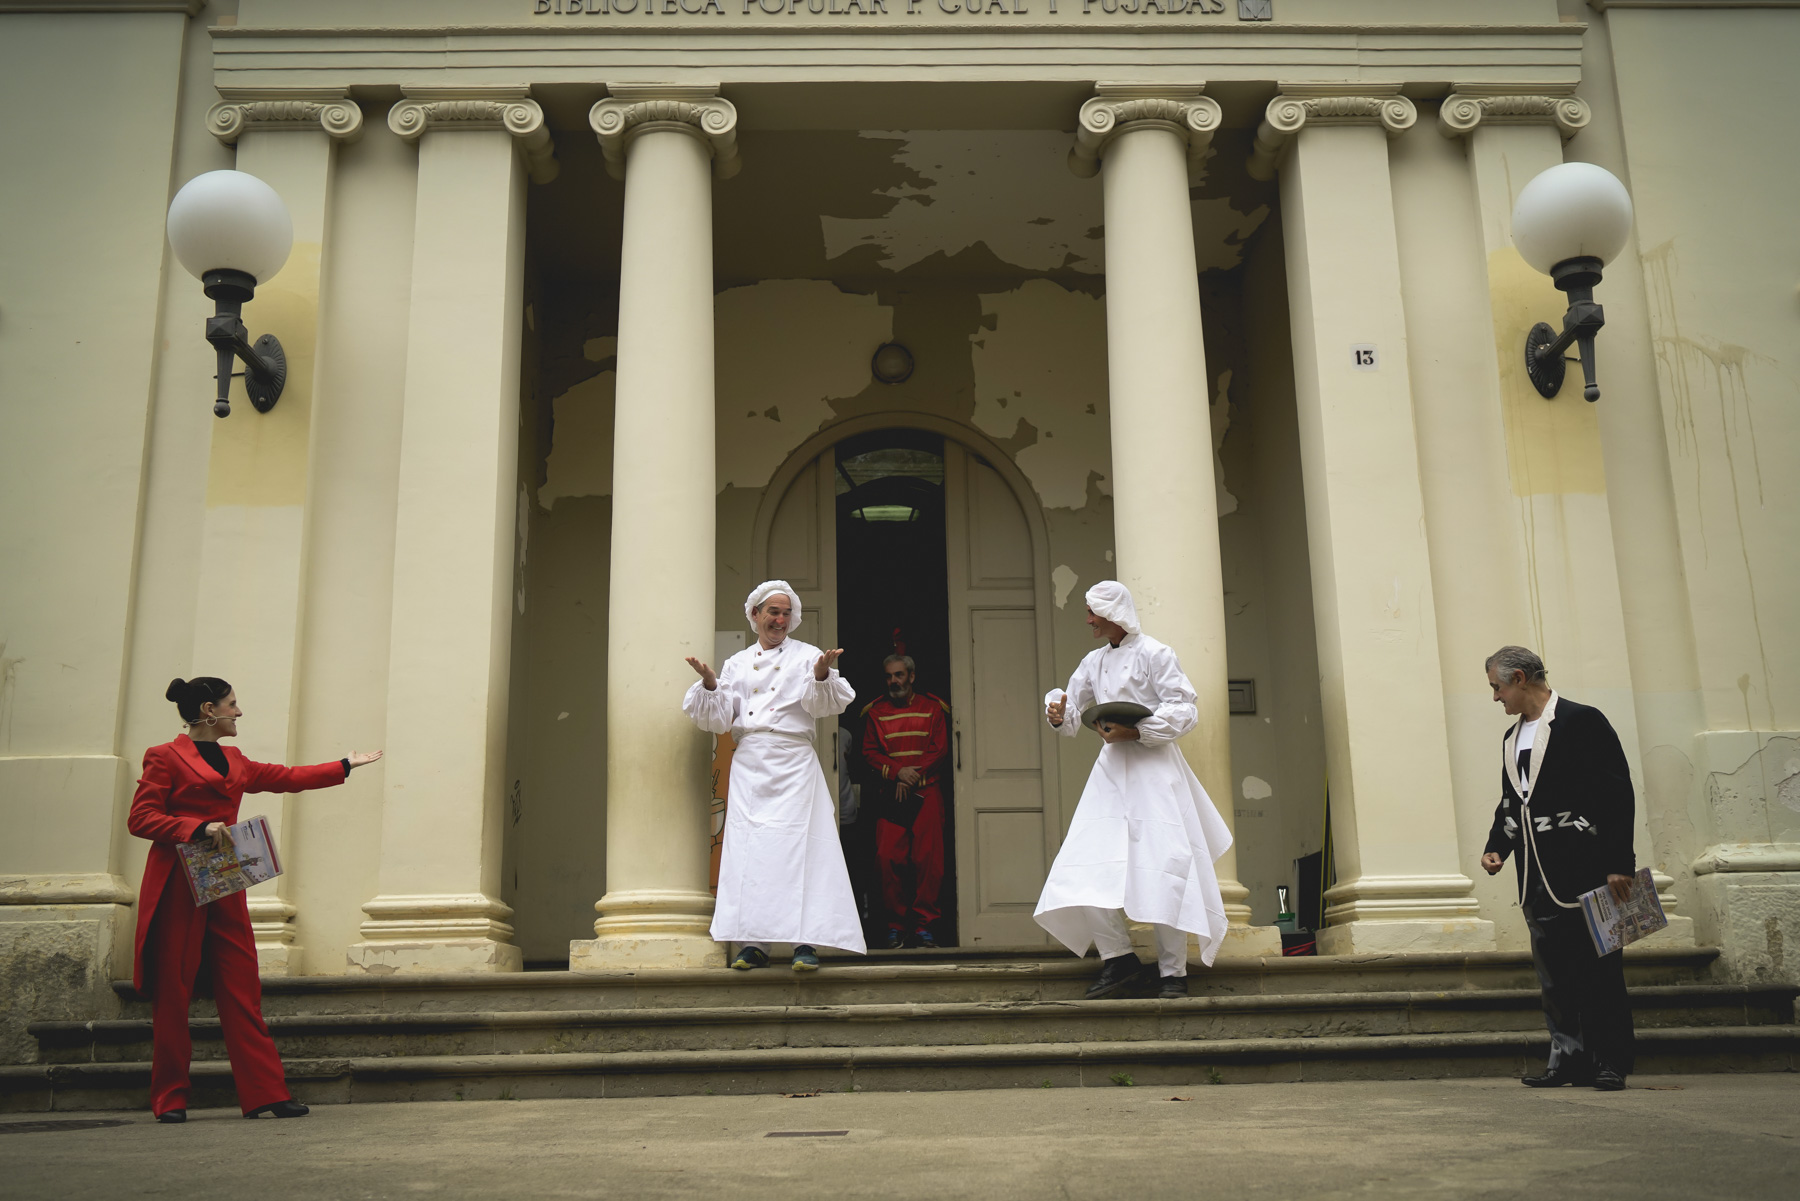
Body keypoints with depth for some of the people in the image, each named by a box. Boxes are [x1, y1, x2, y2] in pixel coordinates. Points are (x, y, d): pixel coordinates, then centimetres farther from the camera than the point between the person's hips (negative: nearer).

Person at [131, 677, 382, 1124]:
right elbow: (139, 818, -7)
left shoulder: (234, 762, 19)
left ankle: (265, 1092, 0)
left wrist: (347, 765, 34)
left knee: (243, 988, 1)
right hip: (177, 886, -6)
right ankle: (170, 1099, 10)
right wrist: (199, 827, -19)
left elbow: (287, 777, 30)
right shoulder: (165, 758, -1)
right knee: (173, 991, -1)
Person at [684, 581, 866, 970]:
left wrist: (823, 676, -22)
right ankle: (754, 943, 2)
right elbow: (720, 720, 10)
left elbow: (823, 707, -4)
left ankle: (806, 942, -8)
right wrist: (709, 685, -6)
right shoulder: (736, 664, 16)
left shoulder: (807, 657, 8)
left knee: (798, 848, -8)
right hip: (748, 765, 3)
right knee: (749, 849, -2)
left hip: (793, 765, -3)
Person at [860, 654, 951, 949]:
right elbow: (869, 752, 6)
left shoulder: (932, 708, 11)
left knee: (928, 859, -7)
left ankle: (924, 925, 0)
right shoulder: (875, 712, 13)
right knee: (888, 858, -8)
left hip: (926, 793, -1)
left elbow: (940, 749, 3)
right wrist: (897, 772, -11)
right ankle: (896, 925, 1)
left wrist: (913, 775, -9)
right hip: (890, 795, 1)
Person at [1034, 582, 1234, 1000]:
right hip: (1112, 769, 6)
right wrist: (1057, 714, -5)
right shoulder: (1094, 662, 14)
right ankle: (1119, 957, 7)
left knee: (1163, 867, -7)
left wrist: (1135, 733, -18)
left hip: (1153, 766, -6)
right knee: (1085, 866, -5)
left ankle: (1174, 971, 3)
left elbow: (1184, 711, -10)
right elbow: (1072, 712, 19)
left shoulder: (1153, 654, -5)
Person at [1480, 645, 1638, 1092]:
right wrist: (1496, 847, 6)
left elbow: (1618, 794, -10)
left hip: (1582, 868, -7)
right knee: (1553, 970, 7)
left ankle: (1609, 1063, 5)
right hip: (1537, 875, 7)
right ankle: (1568, 1057, 12)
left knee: (1598, 967, -2)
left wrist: (1619, 863, -15)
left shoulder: (1582, 721, -5)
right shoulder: (1512, 737, 18)